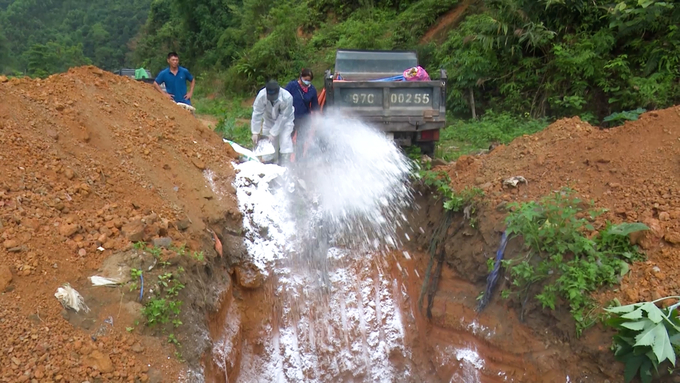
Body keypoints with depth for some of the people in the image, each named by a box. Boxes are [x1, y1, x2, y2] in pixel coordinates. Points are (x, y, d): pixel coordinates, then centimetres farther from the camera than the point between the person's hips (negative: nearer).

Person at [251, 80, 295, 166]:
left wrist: (273, 133, -25)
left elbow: (283, 117, -28)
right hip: (269, 120, 2)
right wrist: (255, 132, -21)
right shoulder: (261, 95, -31)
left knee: (285, 142, -12)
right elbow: (257, 114, -23)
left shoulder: (287, 97, -37)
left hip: (285, 121, -2)